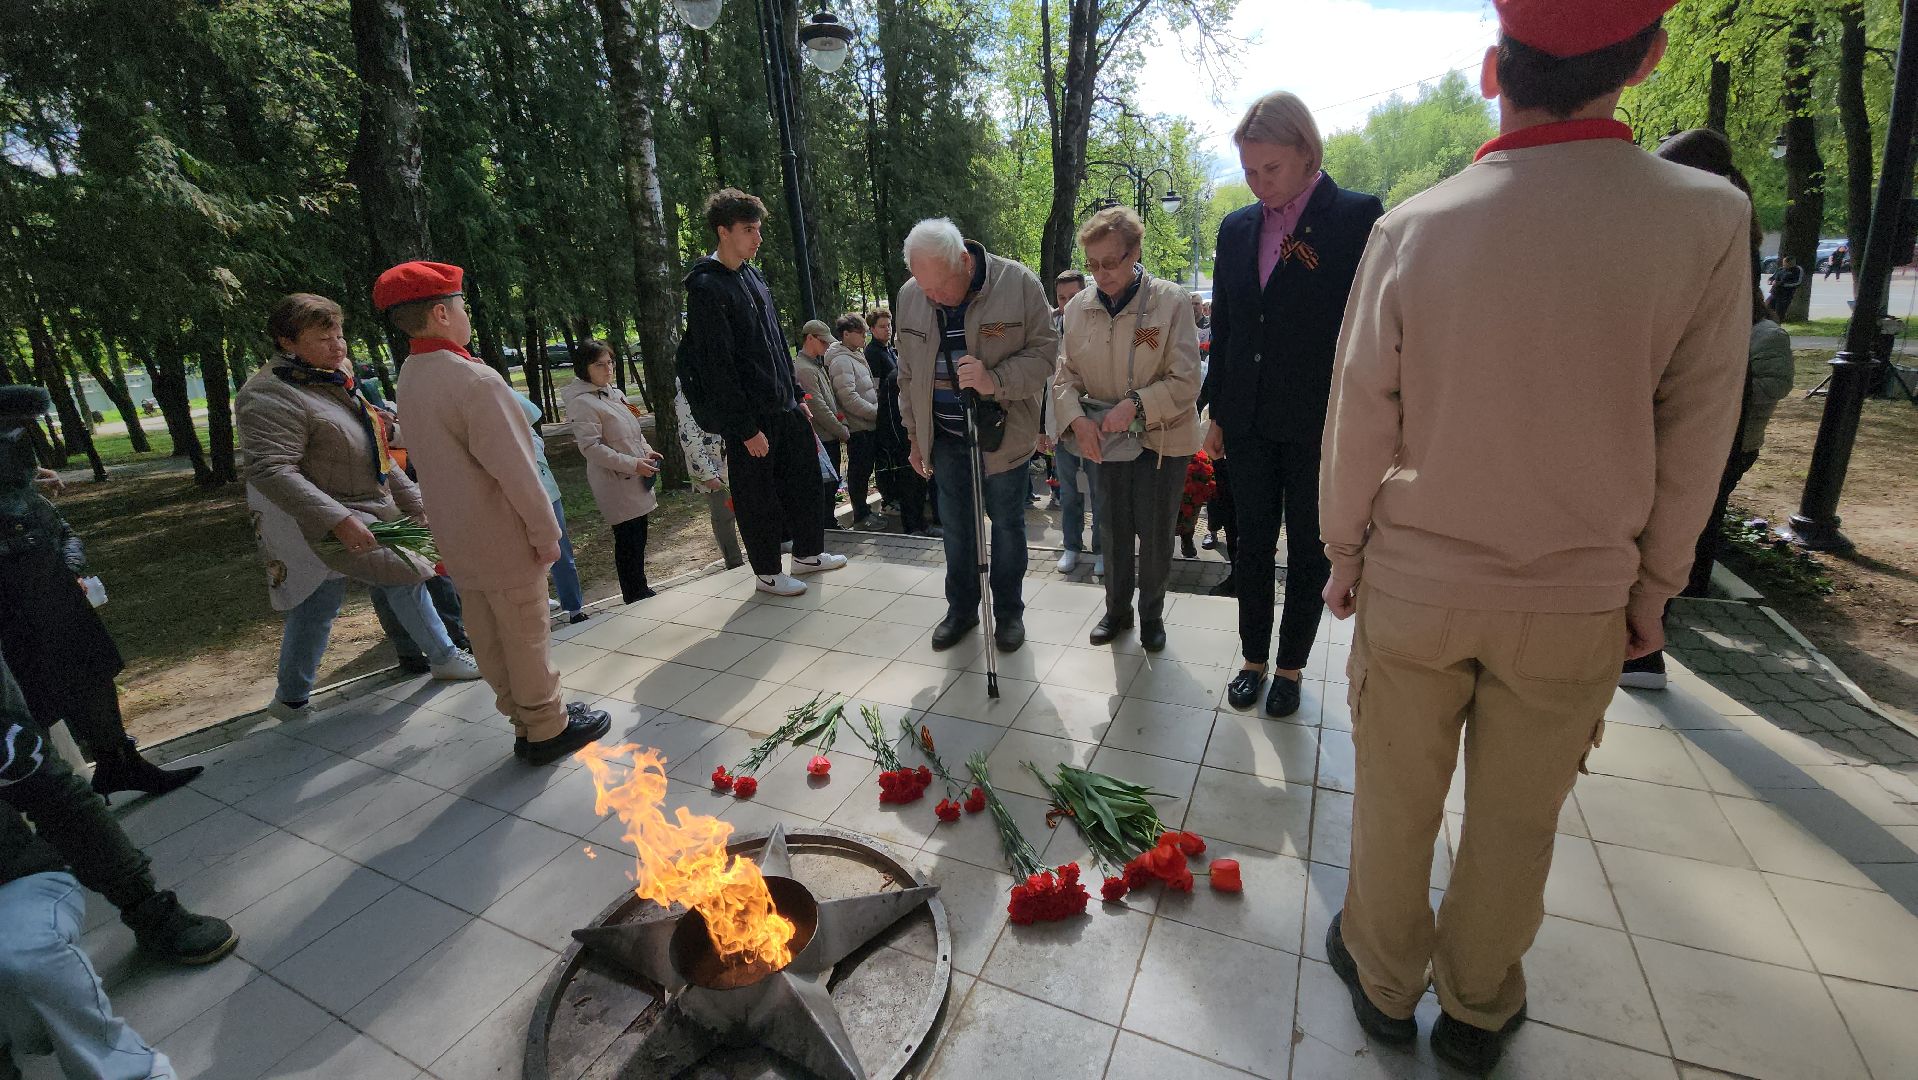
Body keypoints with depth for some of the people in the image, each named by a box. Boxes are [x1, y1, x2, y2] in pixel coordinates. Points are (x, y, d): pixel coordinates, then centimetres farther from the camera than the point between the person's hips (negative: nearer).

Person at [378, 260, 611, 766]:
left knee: (489, 636, 15)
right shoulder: (474, 379, -21)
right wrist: (546, 532, -13)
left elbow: (436, 459, 11)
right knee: (526, 635, 5)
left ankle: (525, 720, 30)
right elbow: (514, 468, -23)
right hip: (502, 537, -8)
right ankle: (547, 729, 18)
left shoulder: (409, 378, 6)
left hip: (456, 536, 8)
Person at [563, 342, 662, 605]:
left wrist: (645, 451, 6)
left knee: (638, 538, 17)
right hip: (616, 484, -9)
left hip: (634, 480, 9)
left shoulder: (613, 393, 12)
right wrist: (632, 463, -23)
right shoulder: (583, 403, -15)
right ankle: (635, 598, 10)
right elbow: (591, 447, -21)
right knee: (628, 541, -2)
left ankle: (641, 592, 30)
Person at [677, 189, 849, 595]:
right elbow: (718, 367, -18)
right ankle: (767, 573, 20)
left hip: (785, 407, 8)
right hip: (748, 417, -8)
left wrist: (796, 393, 15)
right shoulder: (706, 288, -15)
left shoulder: (753, 276, 12)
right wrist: (746, 429, -19)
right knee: (758, 497, 4)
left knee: (805, 479, 16)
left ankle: (808, 553, 33)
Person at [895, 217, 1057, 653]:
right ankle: (961, 608, 31)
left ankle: (1009, 611, 28)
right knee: (955, 527, 13)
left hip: (1003, 434, -3)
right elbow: (908, 373, 8)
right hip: (944, 437, 3)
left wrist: (996, 380, -29)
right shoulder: (909, 295, -2)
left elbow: (1044, 354, -12)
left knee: (1007, 526, 10)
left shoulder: (1019, 284, -13)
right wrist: (915, 434, 10)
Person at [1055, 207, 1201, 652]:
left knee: (1155, 532, 6)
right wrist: (1077, 420, -18)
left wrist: (1134, 405, -27)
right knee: (1114, 529, 14)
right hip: (1103, 438, 3)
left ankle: (1151, 613, 29)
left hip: (1162, 436, -3)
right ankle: (1117, 609, 34)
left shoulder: (1171, 301, -13)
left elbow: (1186, 381, -15)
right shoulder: (1078, 307, -2)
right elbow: (1065, 376, 0)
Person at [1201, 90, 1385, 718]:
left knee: (1309, 551, 9)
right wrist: (1217, 413, 11)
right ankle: (1254, 659, 29)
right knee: (1251, 545, 12)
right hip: (1249, 423, 4)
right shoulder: (1237, 228, 8)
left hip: (1320, 424, -4)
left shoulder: (1356, 217, -6)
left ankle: (1290, 666, 27)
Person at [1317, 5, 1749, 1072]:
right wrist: (1653, 587, 11)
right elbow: (1694, 442, -2)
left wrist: (1345, 553, 7)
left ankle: (1385, 981, 38)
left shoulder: (1412, 228, -11)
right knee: (1518, 818, 18)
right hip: (1578, 601, 1)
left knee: (1397, 797, 16)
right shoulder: (1710, 218, -9)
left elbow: (1361, 423, -7)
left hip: (1413, 585, 0)